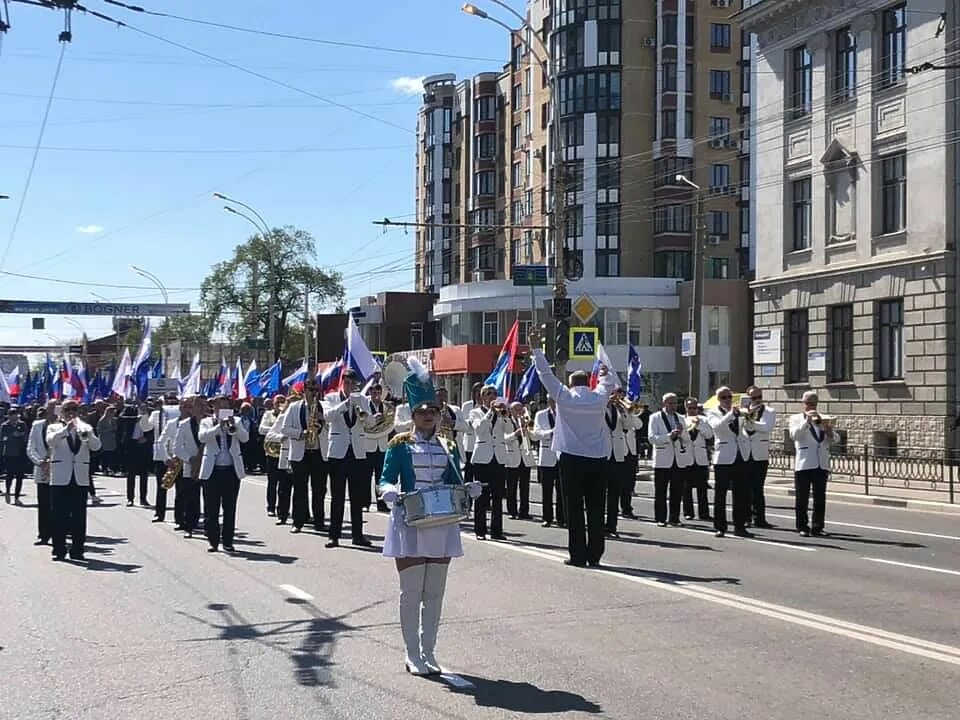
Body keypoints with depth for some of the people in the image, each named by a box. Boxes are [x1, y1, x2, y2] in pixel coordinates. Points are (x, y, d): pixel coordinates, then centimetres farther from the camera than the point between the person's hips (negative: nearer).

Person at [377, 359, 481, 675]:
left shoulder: (449, 447, 10)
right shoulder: (400, 445, -2)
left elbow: (456, 484, 9)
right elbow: (386, 481, -5)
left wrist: (470, 489, -12)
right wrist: (390, 492, -27)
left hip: (441, 526, 4)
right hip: (410, 525, -4)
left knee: (434, 592, 9)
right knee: (411, 590, 0)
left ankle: (428, 652, 19)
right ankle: (412, 654, 11)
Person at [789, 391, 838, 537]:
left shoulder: (823, 420, 15)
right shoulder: (796, 419, 6)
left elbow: (835, 440, 10)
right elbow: (794, 435, -13)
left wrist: (829, 430, -10)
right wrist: (807, 420, -20)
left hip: (821, 464, 3)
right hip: (803, 464, -3)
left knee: (820, 499, 4)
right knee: (802, 499, 0)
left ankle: (817, 527, 10)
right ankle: (802, 527, 6)